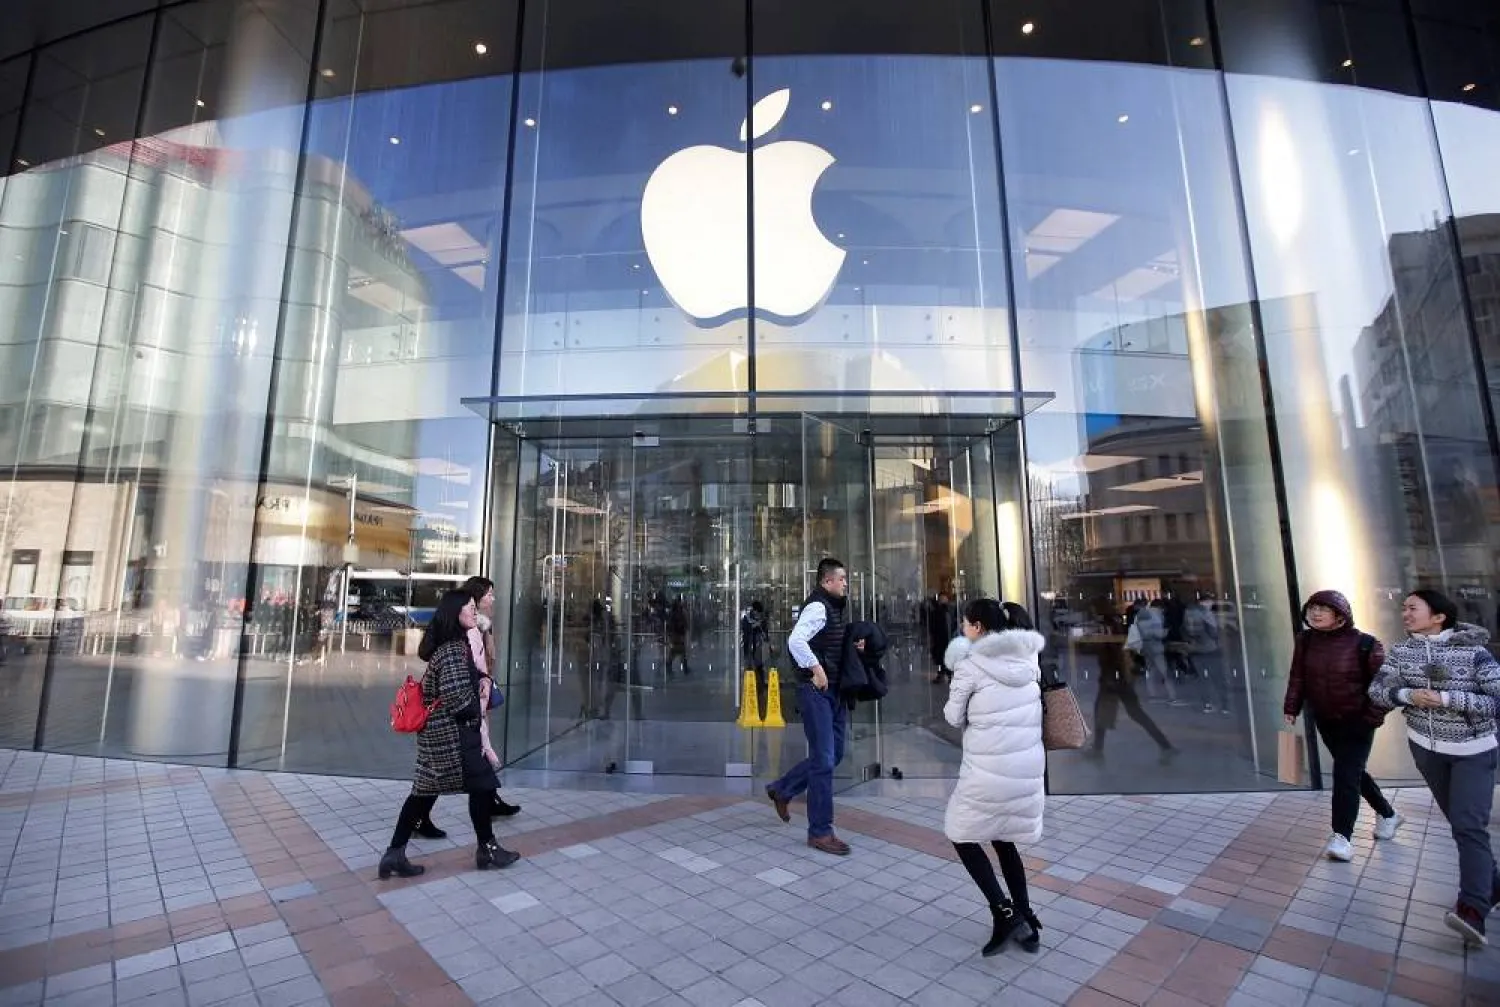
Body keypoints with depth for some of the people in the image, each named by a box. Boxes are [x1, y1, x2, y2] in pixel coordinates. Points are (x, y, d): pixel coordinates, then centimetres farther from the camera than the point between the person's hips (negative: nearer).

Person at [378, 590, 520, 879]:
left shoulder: (455, 644, 11)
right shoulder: (454, 649, -21)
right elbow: (454, 693, -26)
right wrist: (476, 713, -10)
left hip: (436, 731, 10)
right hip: (453, 732, -10)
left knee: (425, 791, 15)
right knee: (482, 785, 3)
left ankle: (395, 854, 20)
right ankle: (487, 849, 18)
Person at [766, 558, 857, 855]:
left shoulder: (833, 607, 14)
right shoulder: (817, 607, -16)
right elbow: (795, 641, -31)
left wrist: (852, 647, 8)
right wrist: (816, 670, -25)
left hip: (833, 690, 10)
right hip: (816, 690, -10)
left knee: (834, 753, 17)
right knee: (824, 760, -2)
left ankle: (782, 790, 33)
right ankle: (820, 832, 11)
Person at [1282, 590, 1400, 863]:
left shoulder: (1364, 643, -15)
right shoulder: (1305, 641, -3)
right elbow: (1297, 677, 2)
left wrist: (1373, 716, -14)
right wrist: (1291, 708, -2)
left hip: (1357, 721, -5)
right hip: (1324, 720, 5)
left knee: (1346, 775, -9)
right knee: (1351, 772, 19)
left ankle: (1342, 837, -3)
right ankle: (1387, 814, 42)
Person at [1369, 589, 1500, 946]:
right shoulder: (1400, 651, -4)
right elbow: (1376, 691, -5)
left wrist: (1446, 698, -26)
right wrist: (1407, 694, -23)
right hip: (1426, 748, 4)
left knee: (1470, 827, -14)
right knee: (1460, 824, 15)